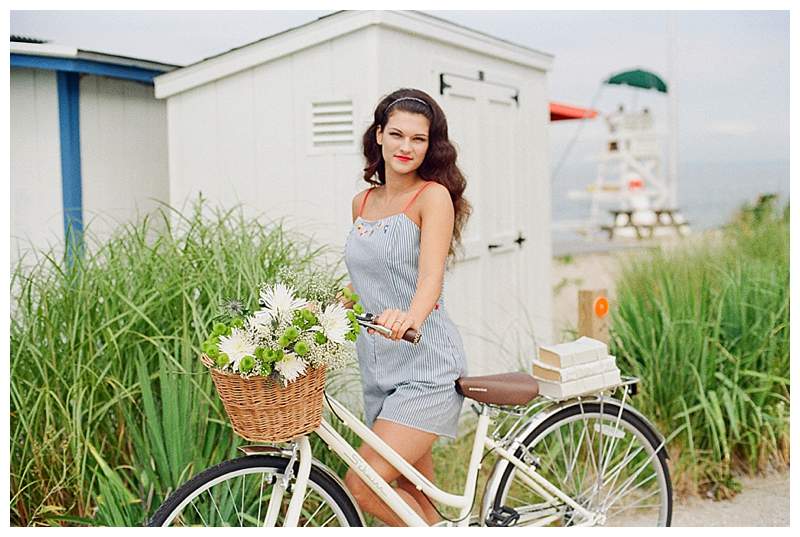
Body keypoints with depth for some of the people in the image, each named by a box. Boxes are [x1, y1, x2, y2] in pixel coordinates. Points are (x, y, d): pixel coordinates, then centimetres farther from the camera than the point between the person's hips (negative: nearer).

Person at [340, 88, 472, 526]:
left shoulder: (433, 196, -8)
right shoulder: (362, 202, 12)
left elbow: (431, 277, -23)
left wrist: (410, 316, -43)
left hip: (426, 367, -7)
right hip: (378, 369, 7)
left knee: (362, 485, -15)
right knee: (415, 496, 11)